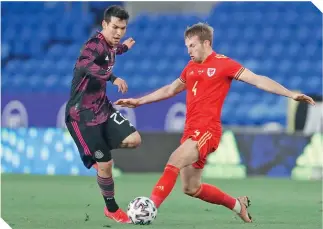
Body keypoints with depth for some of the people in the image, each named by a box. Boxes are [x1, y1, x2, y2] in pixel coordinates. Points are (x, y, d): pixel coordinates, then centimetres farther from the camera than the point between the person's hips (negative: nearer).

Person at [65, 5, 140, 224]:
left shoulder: (110, 45, 5)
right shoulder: (96, 44, -22)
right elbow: (83, 65, -44)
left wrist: (124, 48, 45)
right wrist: (112, 78, -53)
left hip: (102, 108, 8)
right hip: (82, 115, -8)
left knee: (134, 140, -8)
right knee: (105, 164, -6)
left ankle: (100, 151, 21)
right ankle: (112, 209, 17)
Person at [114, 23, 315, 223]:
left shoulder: (223, 64, -4)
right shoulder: (191, 67, 16)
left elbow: (258, 80, -8)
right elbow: (170, 90, 31)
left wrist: (291, 94, -18)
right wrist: (138, 101, 33)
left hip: (207, 130, -8)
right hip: (190, 130, 8)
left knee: (175, 161, -28)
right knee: (191, 188, 9)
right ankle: (238, 205, 27)